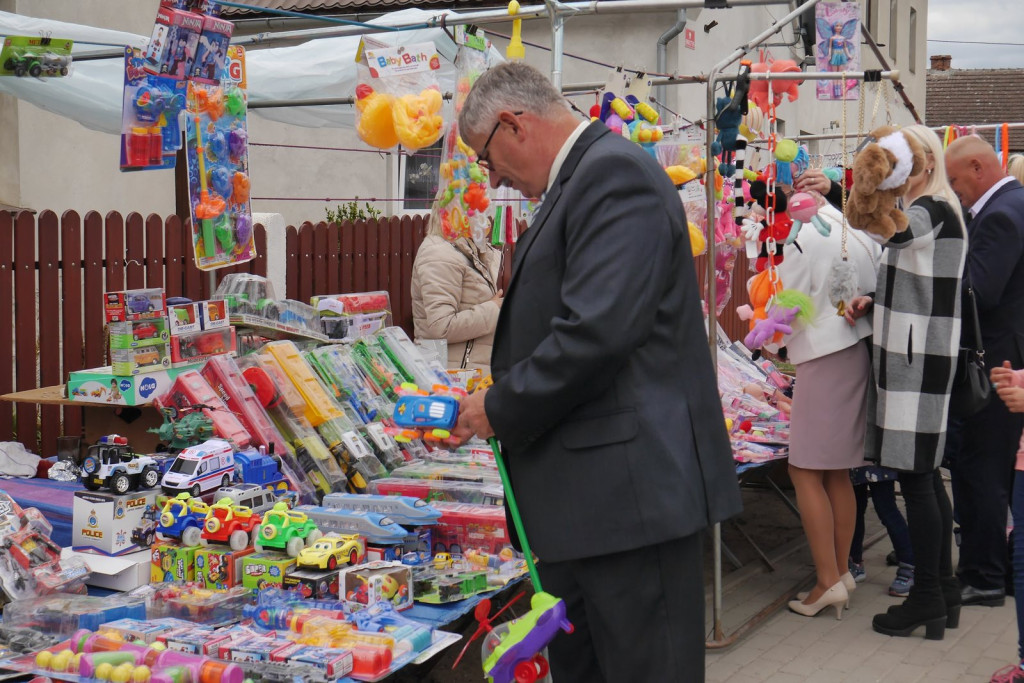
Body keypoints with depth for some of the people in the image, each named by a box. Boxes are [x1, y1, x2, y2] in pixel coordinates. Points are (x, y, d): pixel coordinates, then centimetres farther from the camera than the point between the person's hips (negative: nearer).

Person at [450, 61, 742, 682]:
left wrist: (501, 408, -12)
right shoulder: (582, 178, 18)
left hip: (629, 489, -11)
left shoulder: (615, 172, -14)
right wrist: (497, 404, 10)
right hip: (584, 494, 11)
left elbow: (598, 329, -25)